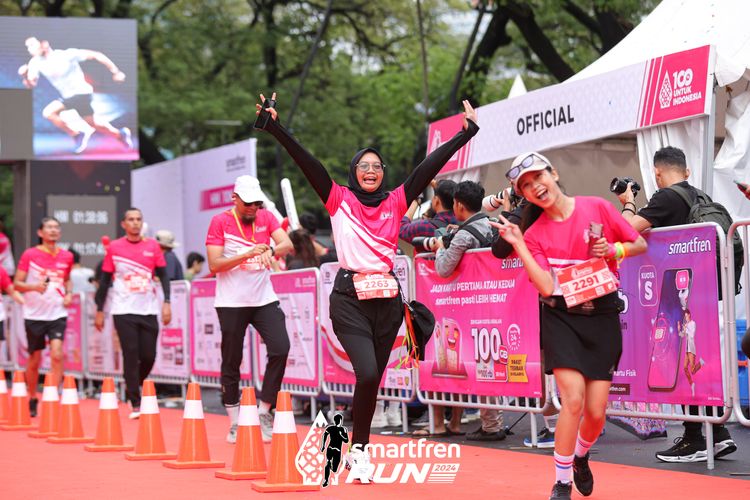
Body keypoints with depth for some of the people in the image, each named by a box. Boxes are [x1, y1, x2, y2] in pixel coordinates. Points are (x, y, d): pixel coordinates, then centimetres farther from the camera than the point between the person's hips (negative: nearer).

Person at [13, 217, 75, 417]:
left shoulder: (66, 257, 4)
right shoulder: (30, 255, -5)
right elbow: (17, 283, -4)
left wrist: (69, 293, 3)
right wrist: (34, 286, -23)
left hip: (57, 313, 1)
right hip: (34, 315, -1)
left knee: (57, 354, -16)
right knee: (35, 360, 8)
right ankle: (32, 400, 26)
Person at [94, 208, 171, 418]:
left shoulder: (152, 246, 6)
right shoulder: (114, 248, 3)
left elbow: (163, 276, 7)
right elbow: (105, 281, 7)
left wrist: (166, 303, -4)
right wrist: (99, 310, 5)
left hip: (149, 311, 2)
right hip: (124, 311, -2)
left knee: (149, 356, 0)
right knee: (131, 355, -7)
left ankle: (132, 386, 29)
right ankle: (135, 405, -2)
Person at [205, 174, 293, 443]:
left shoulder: (266, 217, 6)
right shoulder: (220, 222, -4)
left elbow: (287, 244, -9)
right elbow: (214, 265, -11)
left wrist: (270, 250, -31)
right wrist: (247, 255, -22)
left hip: (264, 299, 3)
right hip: (231, 303, -3)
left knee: (280, 348, -13)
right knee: (231, 362, 3)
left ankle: (264, 411, 1)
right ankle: (235, 423, 16)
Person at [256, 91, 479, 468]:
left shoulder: (395, 203, 9)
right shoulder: (339, 200, 4)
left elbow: (429, 167, 5)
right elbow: (306, 162, -5)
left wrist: (466, 133, 1)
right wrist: (275, 127, -13)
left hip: (387, 299, 4)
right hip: (350, 298, -3)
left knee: (373, 379, 8)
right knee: (367, 374, -17)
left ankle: (358, 448, 22)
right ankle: (360, 448, 1)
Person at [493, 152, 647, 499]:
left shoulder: (597, 208, -2)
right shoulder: (534, 234, -1)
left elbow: (640, 244, 7)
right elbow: (546, 287, -15)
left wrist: (613, 250, -12)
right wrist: (518, 245, -16)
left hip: (602, 317, 1)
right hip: (561, 318, -1)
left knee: (596, 412, -1)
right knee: (574, 399, -18)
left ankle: (581, 457, 34)